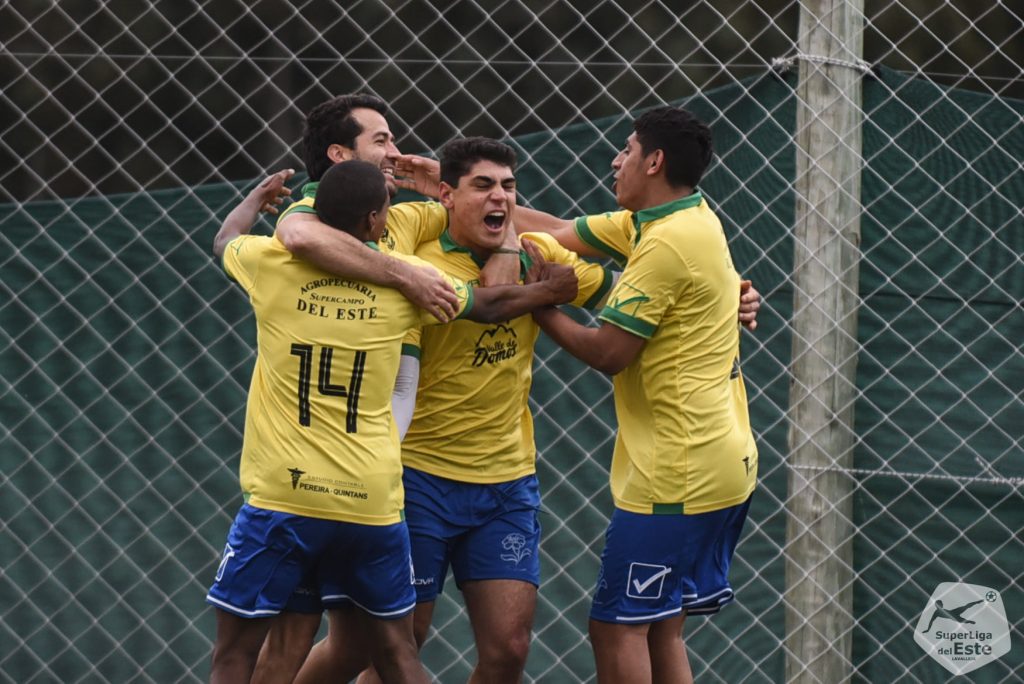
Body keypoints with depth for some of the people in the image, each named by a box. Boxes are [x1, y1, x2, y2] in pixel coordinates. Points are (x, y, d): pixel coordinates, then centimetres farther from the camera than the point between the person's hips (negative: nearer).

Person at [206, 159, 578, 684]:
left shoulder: (272, 264, -2)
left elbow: (225, 240, 23)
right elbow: (489, 305, 18)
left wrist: (258, 197, 44)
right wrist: (548, 292, 38)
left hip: (281, 497, -2)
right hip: (370, 502, 2)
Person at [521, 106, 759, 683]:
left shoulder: (666, 245, -17)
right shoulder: (691, 219, 12)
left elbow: (607, 352, -16)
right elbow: (562, 231, 15)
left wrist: (537, 306, -1)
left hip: (678, 475, -10)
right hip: (722, 464, 10)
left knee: (617, 627, -6)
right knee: (662, 633, 12)